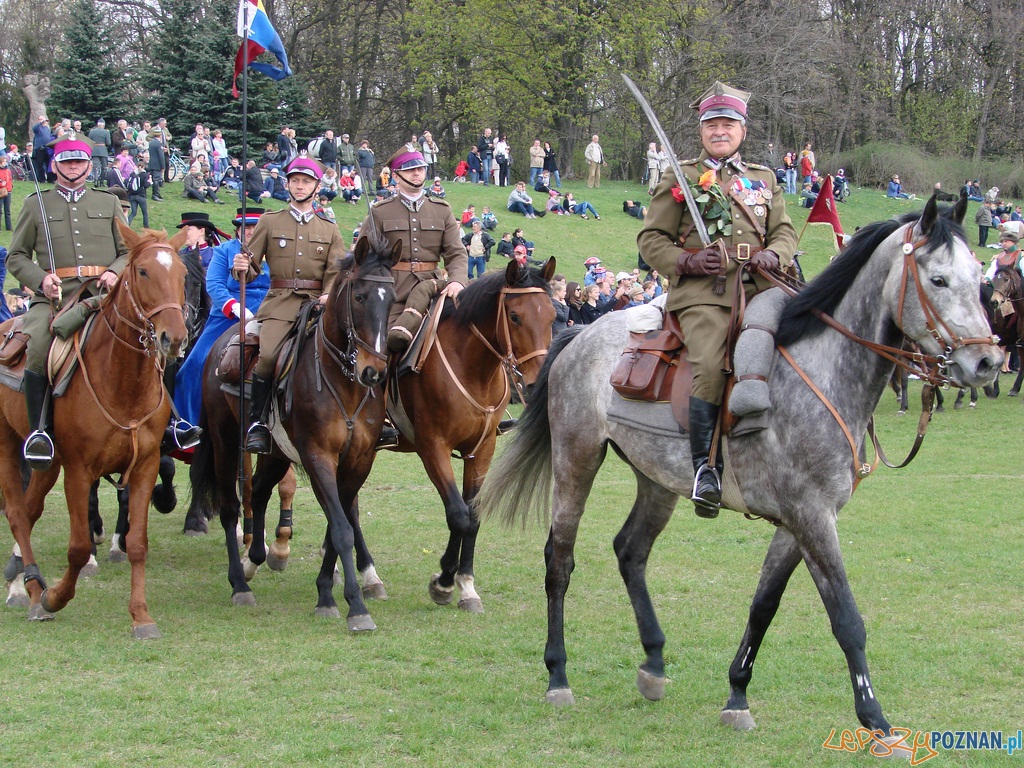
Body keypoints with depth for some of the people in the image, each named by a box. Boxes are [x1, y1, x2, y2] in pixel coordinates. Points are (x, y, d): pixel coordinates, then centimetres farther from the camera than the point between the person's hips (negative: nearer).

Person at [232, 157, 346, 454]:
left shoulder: (329, 229, 18)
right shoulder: (270, 222, 13)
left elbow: (337, 271, 7)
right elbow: (252, 268, 10)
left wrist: (329, 296, -14)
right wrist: (242, 267, -14)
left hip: (318, 304, 2)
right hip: (280, 302, -2)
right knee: (268, 354, -27)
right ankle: (257, 422, -15)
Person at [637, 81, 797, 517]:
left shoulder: (764, 180, 24)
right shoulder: (680, 178, 14)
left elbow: (785, 232, 22)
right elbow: (651, 238, 10)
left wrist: (774, 255, -2)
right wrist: (686, 261, -9)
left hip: (756, 289, 4)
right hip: (702, 291, -3)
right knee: (710, 364, -28)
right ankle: (704, 464, -19)